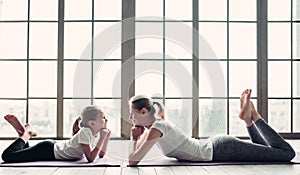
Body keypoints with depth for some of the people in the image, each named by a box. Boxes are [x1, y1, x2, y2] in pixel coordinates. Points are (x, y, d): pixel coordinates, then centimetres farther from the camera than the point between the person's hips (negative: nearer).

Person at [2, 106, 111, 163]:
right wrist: (102, 138, -32)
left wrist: (107, 136, -6)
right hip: (48, 150, -8)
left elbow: (101, 154, 2)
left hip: (54, 148, 8)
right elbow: (90, 158, -32)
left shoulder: (97, 133, -3)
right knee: (7, 156, -18)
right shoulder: (85, 132, -28)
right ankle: (26, 134, 2)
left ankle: (25, 132, 28)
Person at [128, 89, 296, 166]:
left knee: (288, 152, -7)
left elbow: (133, 161, -30)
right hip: (216, 147, 9)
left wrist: (134, 138, -13)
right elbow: (134, 157, 18)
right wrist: (137, 137, 0)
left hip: (223, 149, -9)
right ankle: (248, 119, 23)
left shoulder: (158, 127, -23)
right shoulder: (150, 126, 4)